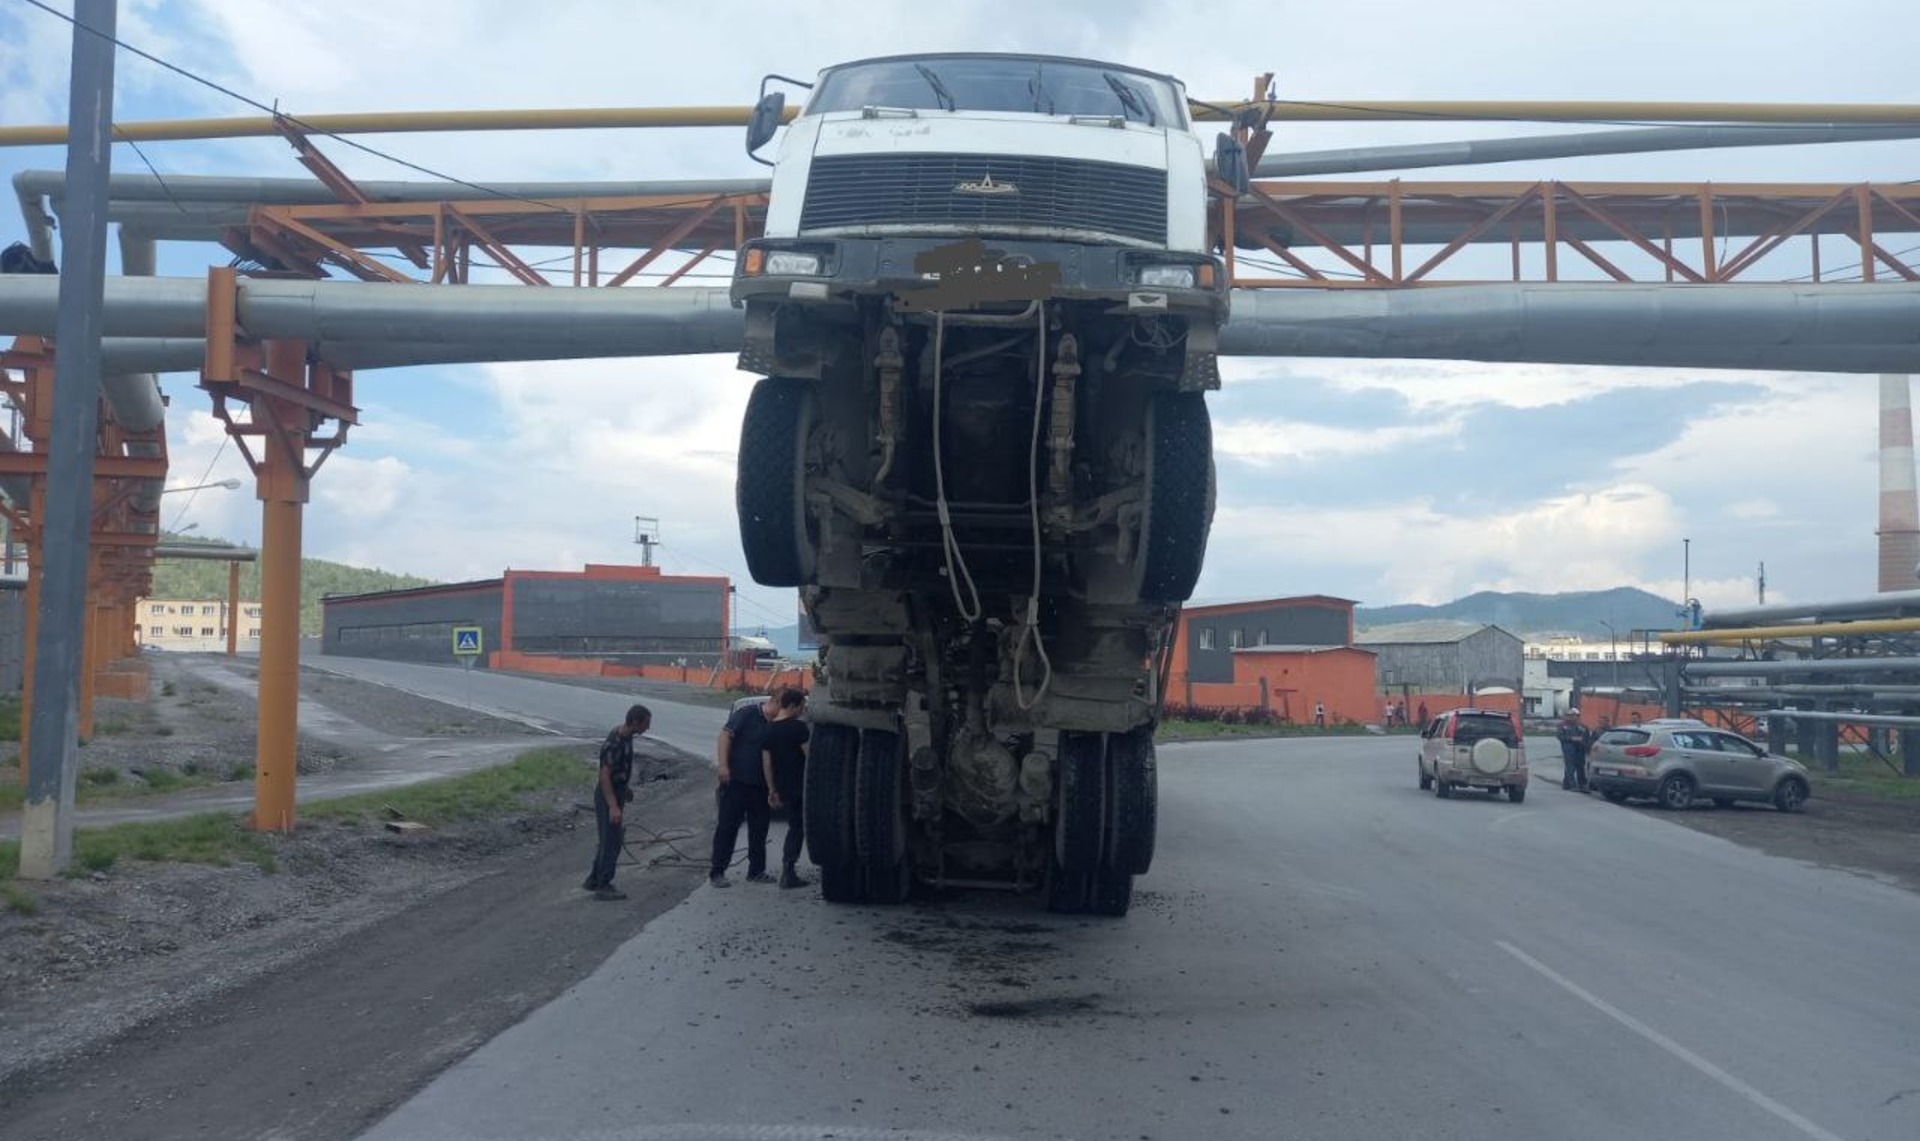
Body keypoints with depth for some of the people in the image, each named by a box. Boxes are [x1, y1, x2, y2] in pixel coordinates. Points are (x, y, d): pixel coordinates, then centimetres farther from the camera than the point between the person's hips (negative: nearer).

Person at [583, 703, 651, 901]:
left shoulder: (625, 735, 2)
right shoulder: (614, 743, -26)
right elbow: (605, 775, -26)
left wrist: (627, 787, 25)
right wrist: (613, 806, -28)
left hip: (617, 792, 10)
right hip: (608, 795, -10)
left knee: (611, 839, 18)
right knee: (612, 841, -2)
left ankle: (593, 880, 28)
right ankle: (603, 886, 8)